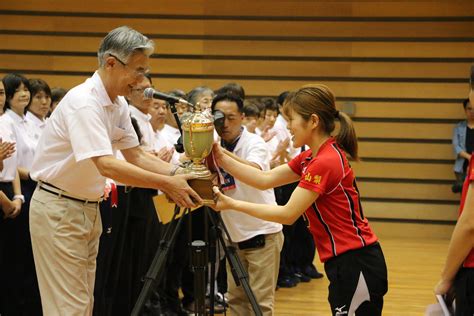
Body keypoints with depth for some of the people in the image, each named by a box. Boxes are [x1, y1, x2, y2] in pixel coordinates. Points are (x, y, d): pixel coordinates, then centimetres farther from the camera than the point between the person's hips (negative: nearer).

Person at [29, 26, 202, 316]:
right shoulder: (84, 102, -24)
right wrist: (166, 184, -34)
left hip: (90, 207, 9)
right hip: (58, 208, -9)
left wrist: (178, 173, -8)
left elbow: (136, 155, 8)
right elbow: (106, 165, -33)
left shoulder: (119, 104, 5)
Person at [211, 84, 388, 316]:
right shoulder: (311, 158, 12)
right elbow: (265, 179, 9)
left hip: (356, 266, -10)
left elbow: (287, 214, -17)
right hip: (346, 263, 10)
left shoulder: (325, 162, -19)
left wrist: (233, 204, -12)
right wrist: (222, 158, -1)